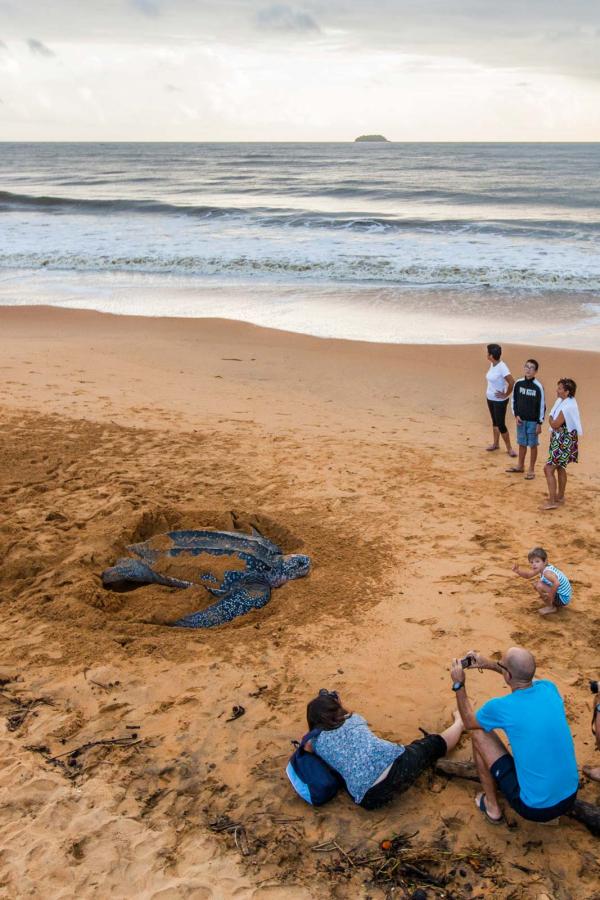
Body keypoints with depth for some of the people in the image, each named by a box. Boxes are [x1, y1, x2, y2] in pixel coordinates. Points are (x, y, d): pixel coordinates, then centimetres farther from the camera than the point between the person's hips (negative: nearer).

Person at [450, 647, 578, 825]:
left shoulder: (500, 707, -19)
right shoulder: (549, 689, -7)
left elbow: (469, 722, 5)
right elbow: (526, 674, 21)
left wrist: (459, 684, 13)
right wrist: (490, 664, 22)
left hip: (533, 809, -5)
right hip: (570, 799, 5)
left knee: (479, 733, 6)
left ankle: (492, 807, 19)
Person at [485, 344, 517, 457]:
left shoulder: (502, 367, -24)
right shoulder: (492, 364, 1)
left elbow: (512, 382, -30)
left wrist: (506, 394, -19)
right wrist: (489, 391, 11)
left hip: (499, 401, -8)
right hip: (490, 398, 8)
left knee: (501, 424, -4)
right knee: (494, 421, 19)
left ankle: (509, 448, 6)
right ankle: (495, 443, 32)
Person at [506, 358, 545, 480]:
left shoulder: (538, 386, -13)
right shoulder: (518, 383, -2)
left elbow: (542, 405, -10)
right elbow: (514, 400, 9)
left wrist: (539, 423, -10)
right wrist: (516, 415, -2)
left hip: (533, 421, -4)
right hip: (521, 420, 4)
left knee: (533, 445, 6)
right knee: (522, 443, 16)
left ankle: (531, 470, 16)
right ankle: (520, 465, 31)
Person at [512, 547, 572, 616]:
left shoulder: (547, 572, -30)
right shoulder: (542, 568, -1)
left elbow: (557, 583, -48)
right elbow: (528, 575, 11)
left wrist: (551, 596, -35)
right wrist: (518, 571, -7)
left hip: (563, 598, -10)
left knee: (539, 585, -23)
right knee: (536, 584, 16)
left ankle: (551, 607, -3)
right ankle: (554, 604, 17)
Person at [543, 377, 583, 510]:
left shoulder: (568, 407, -26)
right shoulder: (563, 401, 5)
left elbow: (555, 424, -23)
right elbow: (555, 420, 11)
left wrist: (550, 418, -4)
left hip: (564, 443, -10)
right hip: (560, 440, 10)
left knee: (548, 469, -10)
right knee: (560, 468, 21)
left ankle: (552, 502, -8)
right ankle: (560, 496, 35)